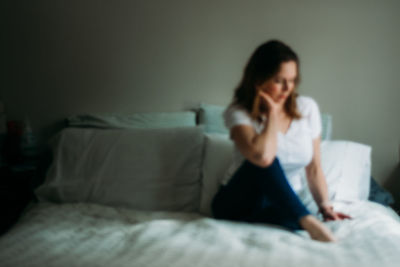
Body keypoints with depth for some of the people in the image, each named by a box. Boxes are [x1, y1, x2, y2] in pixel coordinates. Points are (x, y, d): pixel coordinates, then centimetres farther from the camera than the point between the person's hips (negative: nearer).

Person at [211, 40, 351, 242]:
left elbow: (314, 168, 6)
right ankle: (310, 223, -38)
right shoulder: (238, 112, -13)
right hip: (234, 203, -1)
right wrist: (272, 113, -20)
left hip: (278, 205, 2)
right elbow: (262, 156, -33)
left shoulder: (307, 108, 1)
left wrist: (325, 207, -7)